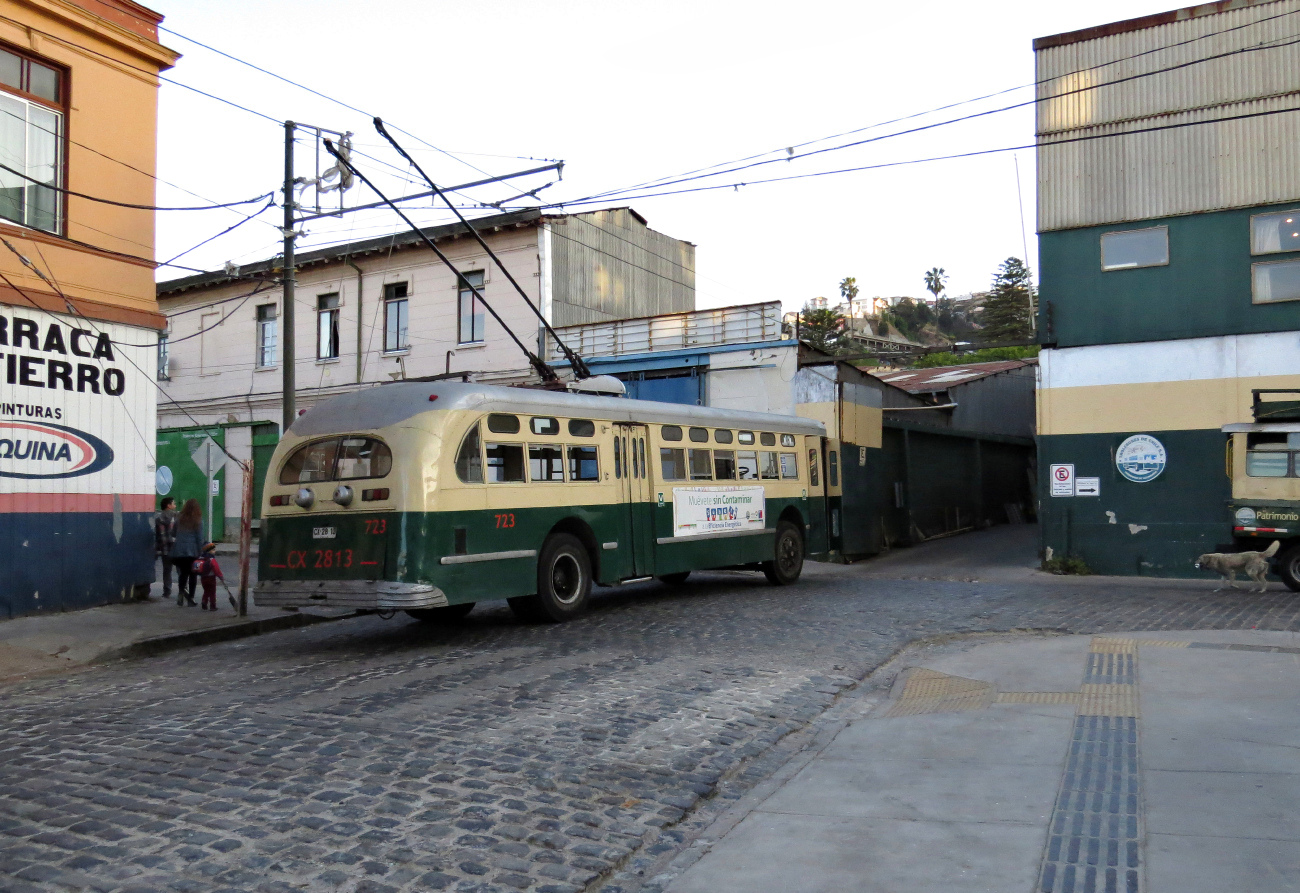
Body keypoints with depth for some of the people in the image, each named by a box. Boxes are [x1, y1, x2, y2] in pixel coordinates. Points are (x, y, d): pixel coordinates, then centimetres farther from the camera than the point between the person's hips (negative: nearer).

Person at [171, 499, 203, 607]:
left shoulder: (179, 520, 7)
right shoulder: (198, 521, -5)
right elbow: (200, 538, -6)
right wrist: (200, 552, -1)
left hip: (178, 551, 3)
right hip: (192, 552, -3)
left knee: (183, 573, 15)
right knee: (192, 575, 6)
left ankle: (180, 596, 2)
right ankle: (190, 599, 6)